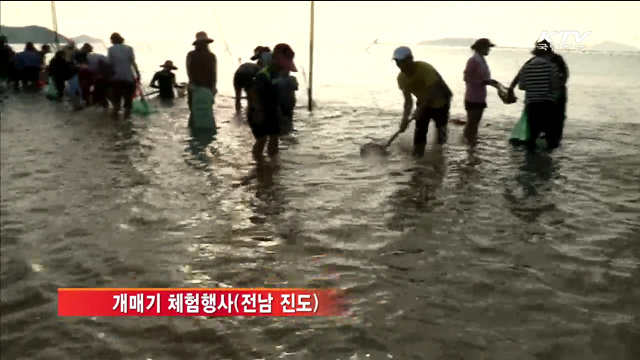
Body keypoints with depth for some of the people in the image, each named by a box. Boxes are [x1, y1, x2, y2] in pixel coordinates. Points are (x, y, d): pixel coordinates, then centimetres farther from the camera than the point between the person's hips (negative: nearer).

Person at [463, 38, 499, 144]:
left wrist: (490, 81, 6)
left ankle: (472, 143, 23)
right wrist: (483, 82, -25)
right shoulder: (473, 60, -15)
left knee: (476, 122, 14)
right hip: (472, 98, -8)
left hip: (480, 97, 8)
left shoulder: (482, 60, 12)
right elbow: (467, 78, -19)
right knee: (471, 122, -3)